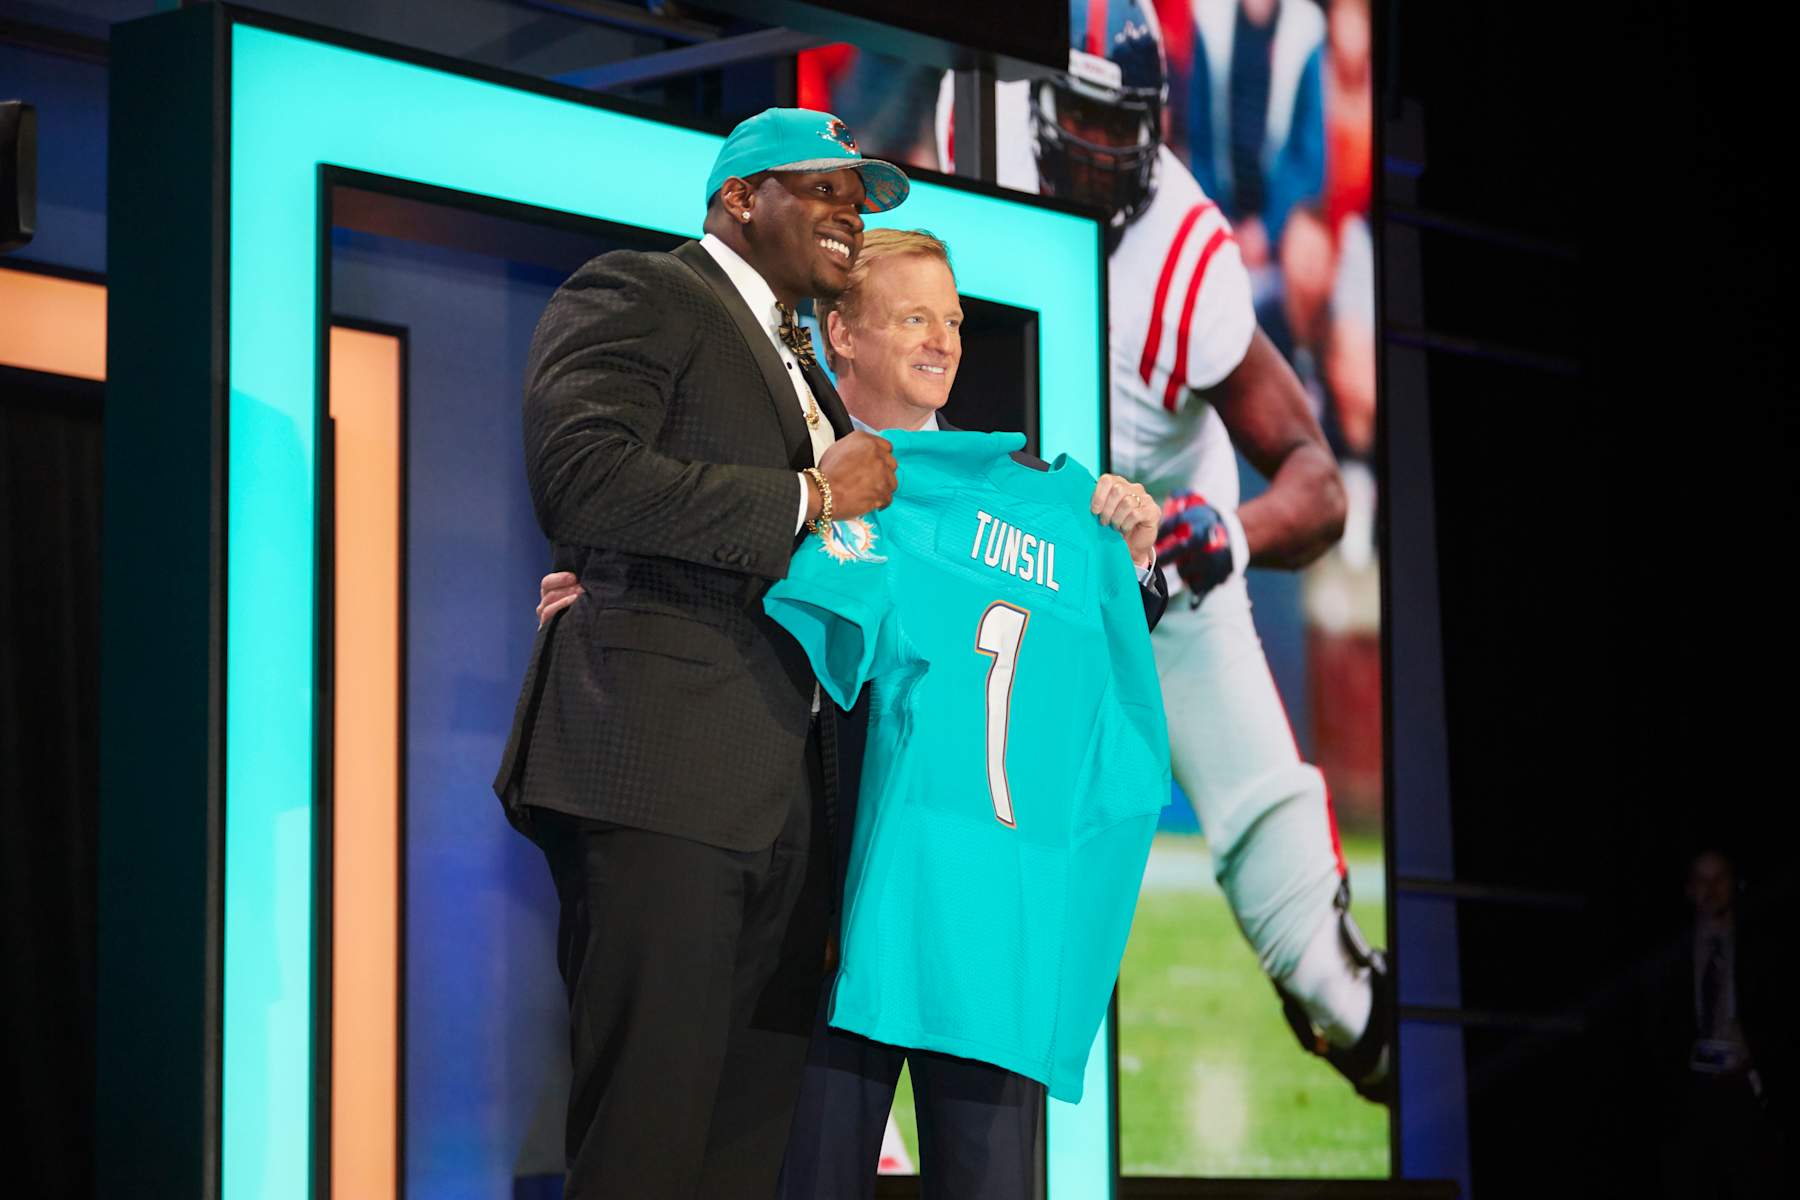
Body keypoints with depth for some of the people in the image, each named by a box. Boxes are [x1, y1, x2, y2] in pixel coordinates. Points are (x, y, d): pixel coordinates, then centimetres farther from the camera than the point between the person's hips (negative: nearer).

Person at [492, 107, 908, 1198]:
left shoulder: (807, 377, 28)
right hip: (664, 765, -9)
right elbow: (582, 478, -16)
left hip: (788, 798, 9)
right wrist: (811, 497, -10)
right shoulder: (637, 296, 1)